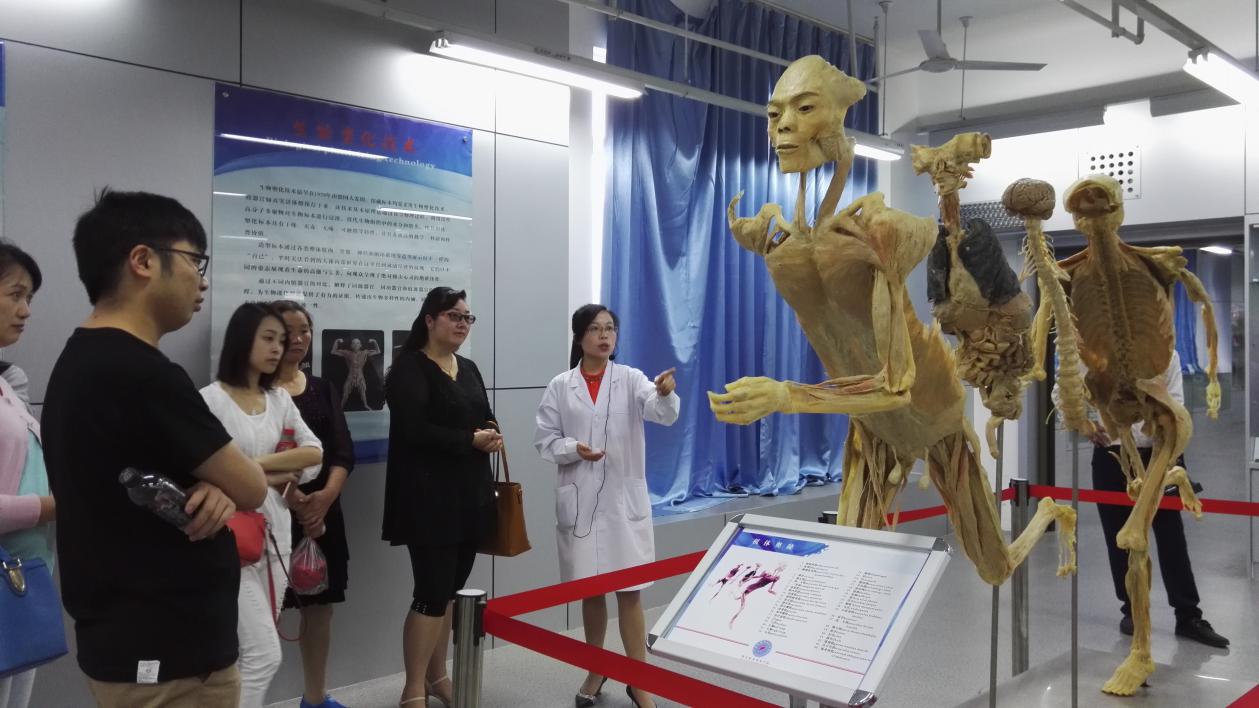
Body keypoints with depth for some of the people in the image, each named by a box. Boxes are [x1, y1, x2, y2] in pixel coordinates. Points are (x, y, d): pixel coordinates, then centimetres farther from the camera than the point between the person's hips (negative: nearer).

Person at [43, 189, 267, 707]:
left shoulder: (79, 363, 7)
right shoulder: (143, 374, -25)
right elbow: (251, 490, -16)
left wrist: (210, 487, -9)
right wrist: (221, 481, 6)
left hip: (124, 640, 9)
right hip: (166, 656, -9)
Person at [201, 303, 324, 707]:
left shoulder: (280, 400, 12)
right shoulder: (211, 399, -7)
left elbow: (314, 453, 2)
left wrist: (257, 464, -11)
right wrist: (281, 473, -13)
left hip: (276, 533, 6)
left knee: (253, 653, 12)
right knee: (264, 655, -10)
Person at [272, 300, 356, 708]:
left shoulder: (322, 389, 13)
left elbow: (343, 453, 6)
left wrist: (326, 496, -11)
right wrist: (293, 498, -20)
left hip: (323, 512, 5)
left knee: (320, 605, 11)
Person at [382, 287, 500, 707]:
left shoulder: (469, 369, 16)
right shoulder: (409, 368, -8)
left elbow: (486, 417, 19)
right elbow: (414, 430, -19)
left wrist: (493, 436, -3)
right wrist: (470, 441, -16)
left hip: (470, 495, 8)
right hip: (428, 497, -7)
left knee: (451, 589, 13)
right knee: (433, 592, -6)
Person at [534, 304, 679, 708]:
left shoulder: (630, 379, -1)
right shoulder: (560, 386, 2)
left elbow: (661, 413, -18)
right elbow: (544, 441, 3)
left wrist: (665, 393, -40)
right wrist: (573, 449, -17)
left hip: (625, 499, -1)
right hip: (580, 501, 1)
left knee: (630, 591, 0)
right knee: (590, 590, 13)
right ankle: (595, 671, 31)